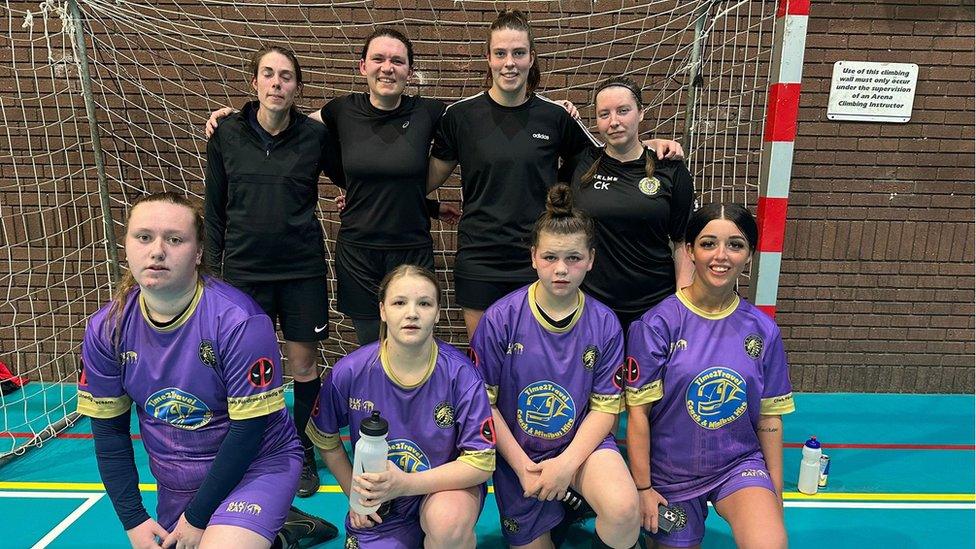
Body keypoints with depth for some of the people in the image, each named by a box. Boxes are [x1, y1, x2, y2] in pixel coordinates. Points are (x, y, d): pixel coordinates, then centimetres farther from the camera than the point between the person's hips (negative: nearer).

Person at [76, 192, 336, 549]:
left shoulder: (239, 321, -25)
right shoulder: (105, 329, -8)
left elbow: (249, 430, -20)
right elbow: (108, 430, 1)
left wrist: (197, 517, -13)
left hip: (255, 464, -6)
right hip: (175, 481, 6)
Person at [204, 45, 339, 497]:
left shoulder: (314, 135, -4)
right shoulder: (226, 135, 0)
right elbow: (215, 208, 7)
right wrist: (213, 269, 8)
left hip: (302, 268, -1)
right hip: (244, 269, 1)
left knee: (303, 363, 7)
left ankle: (303, 454, 26)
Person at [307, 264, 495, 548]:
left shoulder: (460, 373, -20)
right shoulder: (349, 372, -15)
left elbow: (481, 462, -19)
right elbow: (324, 438, 6)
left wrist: (405, 483, -27)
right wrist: (354, 493, 4)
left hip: (446, 485, -3)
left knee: (449, 523, -34)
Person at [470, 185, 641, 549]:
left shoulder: (604, 324, -10)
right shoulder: (500, 319, -14)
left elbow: (605, 407, -6)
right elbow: (484, 403, -9)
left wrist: (568, 464, -18)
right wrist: (522, 466, -12)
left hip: (582, 441, 0)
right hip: (517, 452, 1)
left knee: (624, 510, -28)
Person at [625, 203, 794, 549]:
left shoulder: (763, 330, -4)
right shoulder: (657, 324, -14)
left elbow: (770, 416, 3)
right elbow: (638, 411, -11)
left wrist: (776, 491, 5)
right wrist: (642, 488, -8)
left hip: (740, 463, 2)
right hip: (672, 471, -1)